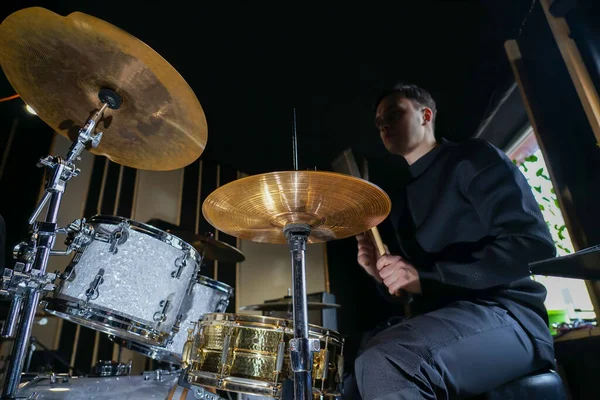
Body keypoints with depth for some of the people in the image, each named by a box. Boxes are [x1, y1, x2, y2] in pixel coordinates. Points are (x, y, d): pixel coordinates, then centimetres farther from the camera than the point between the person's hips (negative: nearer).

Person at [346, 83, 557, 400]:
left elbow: (534, 245, -14)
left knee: (381, 364, -33)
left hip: (504, 314, -7)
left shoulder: (471, 158, 0)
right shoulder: (402, 199, 21)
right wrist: (383, 275, 0)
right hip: (439, 320, 8)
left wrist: (427, 275, -21)